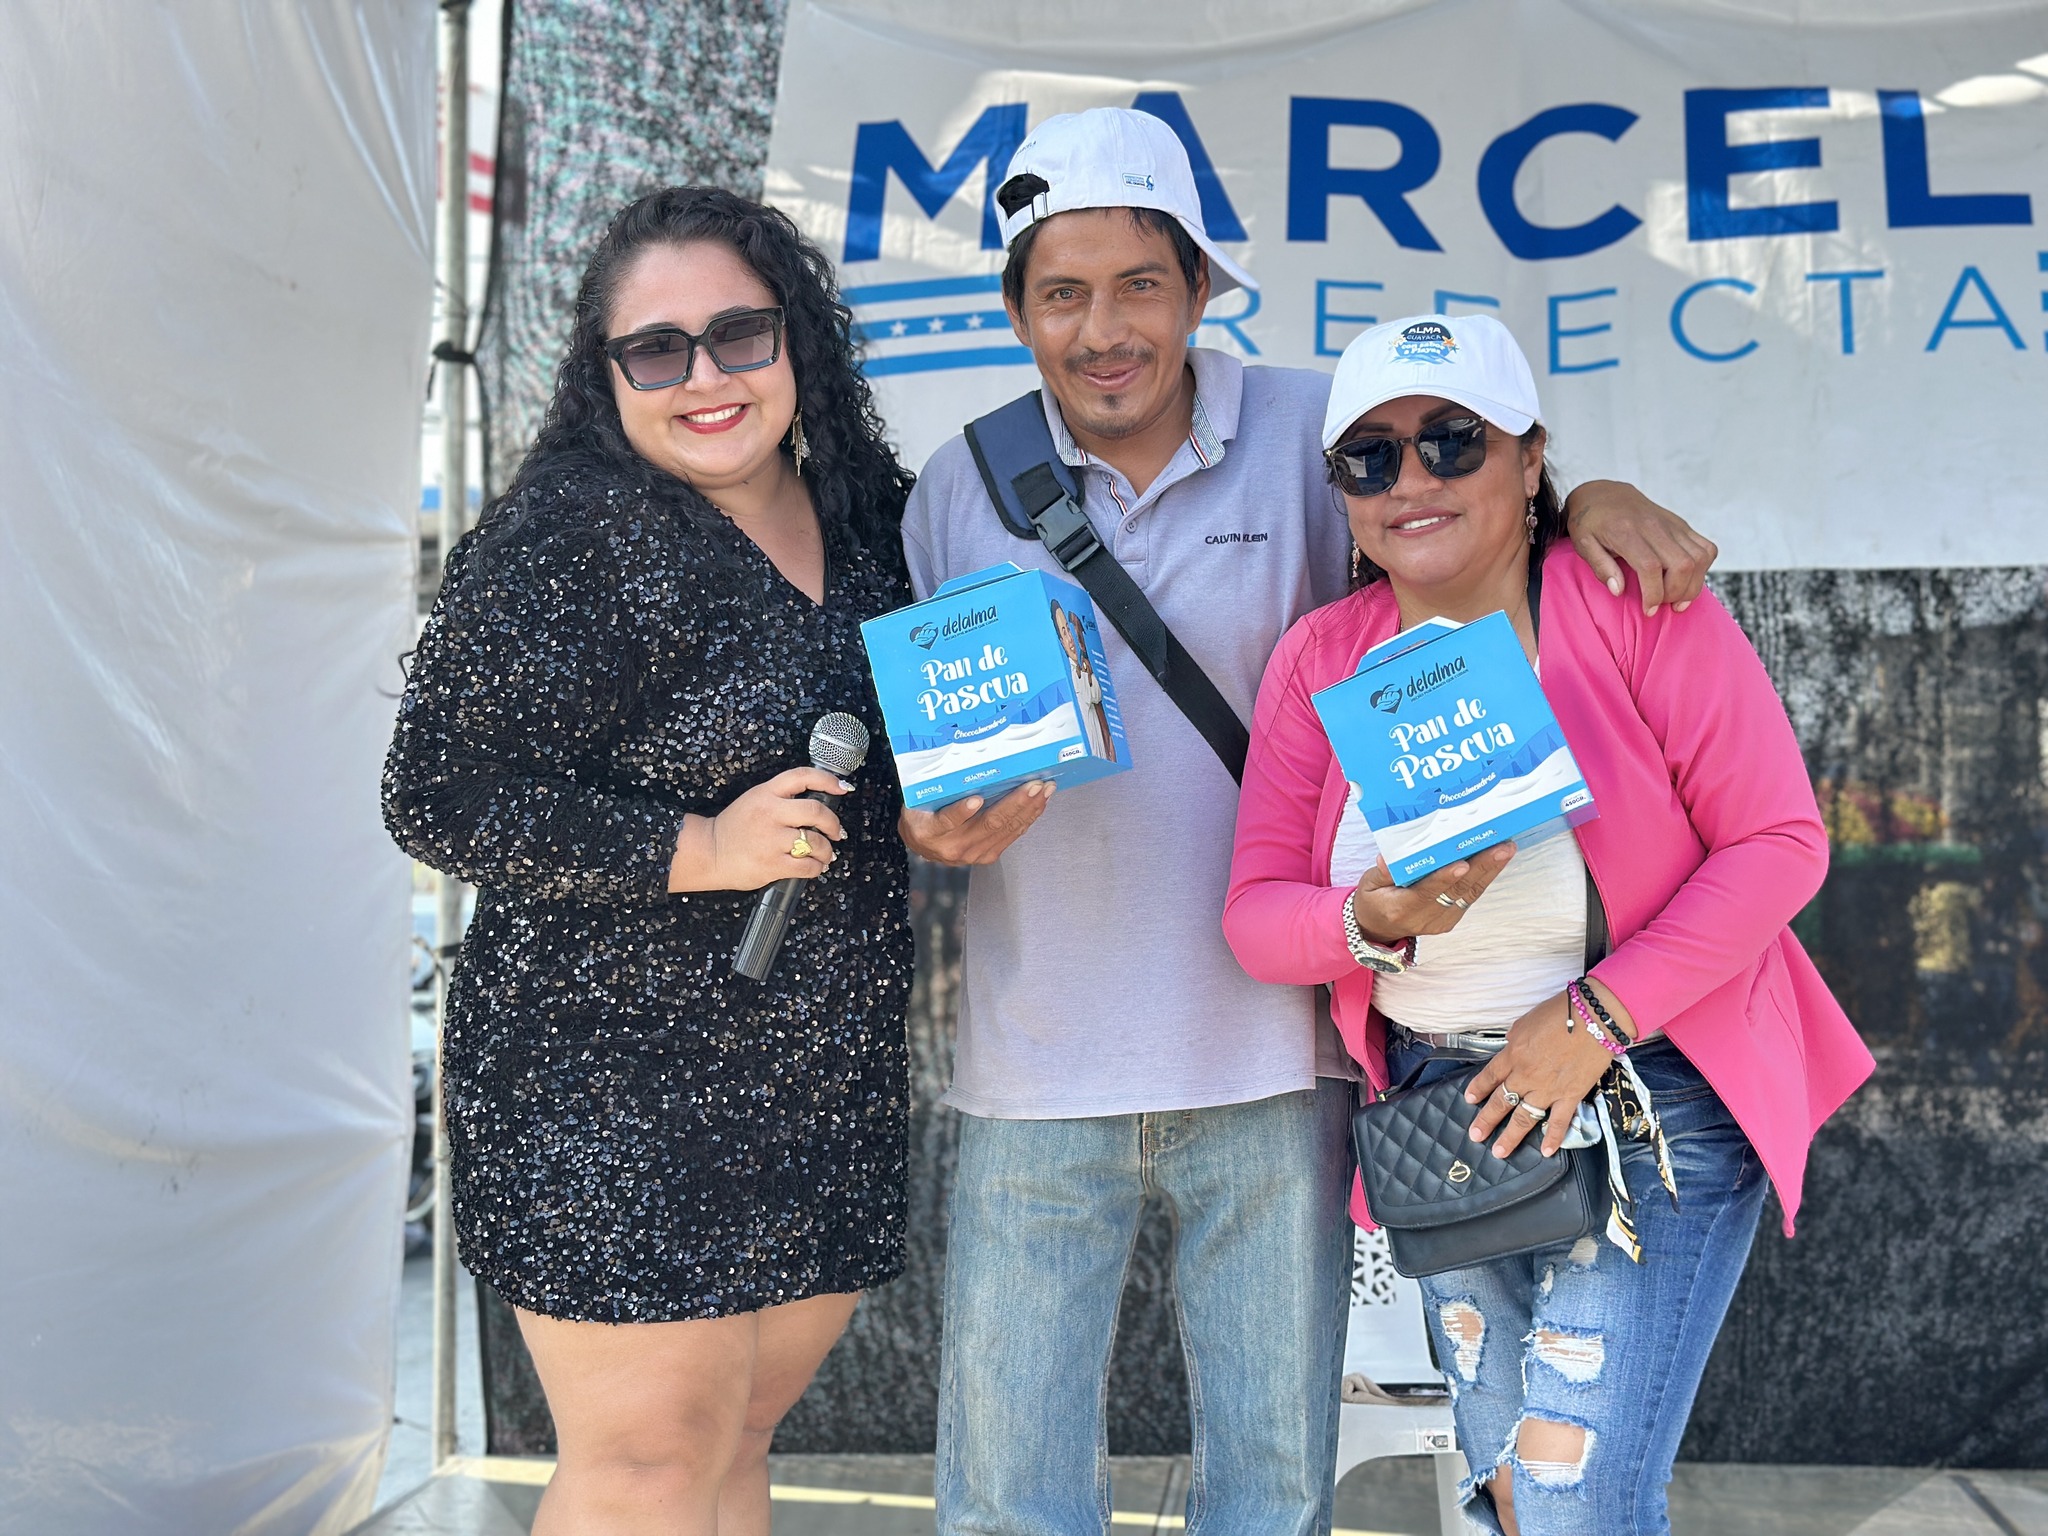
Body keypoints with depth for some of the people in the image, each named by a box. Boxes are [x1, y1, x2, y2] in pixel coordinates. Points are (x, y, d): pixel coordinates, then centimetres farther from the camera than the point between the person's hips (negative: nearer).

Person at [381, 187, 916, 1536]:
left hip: (829, 1082, 6)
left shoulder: (870, 512, 7)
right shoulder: (568, 545, -14)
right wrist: (696, 850, -22)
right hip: (617, 1083, -6)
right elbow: (439, 794, -16)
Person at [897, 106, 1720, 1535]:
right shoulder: (959, 490, 4)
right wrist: (933, 832, -15)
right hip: (1037, 1072, 1)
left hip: (1270, 1056, 0)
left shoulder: (1310, 432, 0)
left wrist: (1602, 495, -13)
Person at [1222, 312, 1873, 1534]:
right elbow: (1257, 909, -5)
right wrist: (1378, 922, -26)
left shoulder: (1640, 608, -13)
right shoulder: (1323, 657, -2)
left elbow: (1780, 842, -14)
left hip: (1654, 1101, -4)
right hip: (1447, 1111, 5)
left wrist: (1596, 1017, -21)